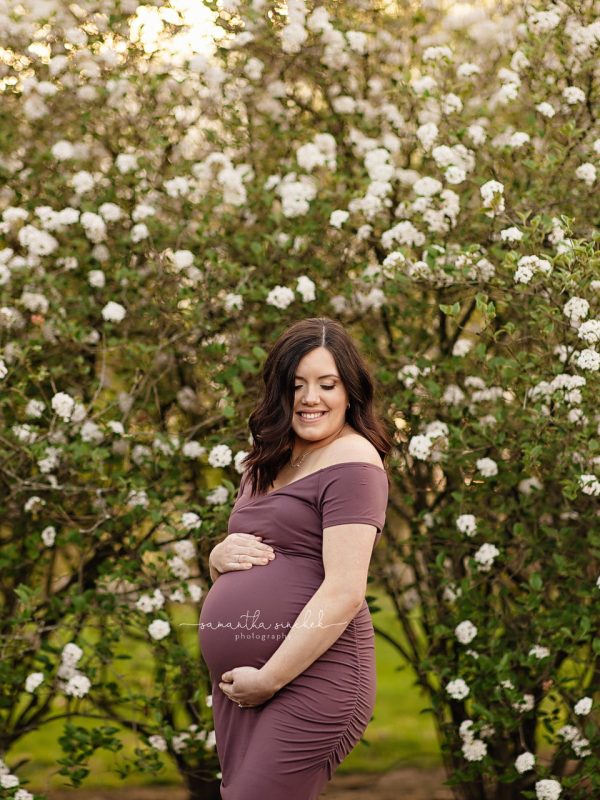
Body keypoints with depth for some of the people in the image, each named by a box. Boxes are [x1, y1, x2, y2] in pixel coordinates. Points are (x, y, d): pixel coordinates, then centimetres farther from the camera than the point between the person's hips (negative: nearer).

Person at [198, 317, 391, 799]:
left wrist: (268, 679, -17)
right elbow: (227, 558, 27)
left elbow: (344, 592, -16)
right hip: (236, 684, 9)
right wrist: (222, 555, 2)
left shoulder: (352, 462, -8)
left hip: (309, 676, -9)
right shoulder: (266, 466, 18)